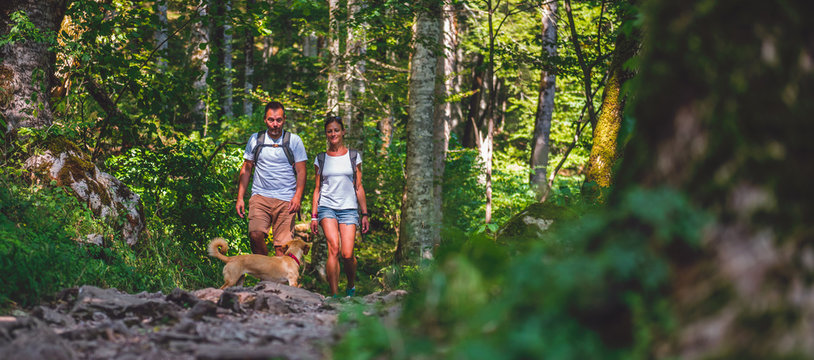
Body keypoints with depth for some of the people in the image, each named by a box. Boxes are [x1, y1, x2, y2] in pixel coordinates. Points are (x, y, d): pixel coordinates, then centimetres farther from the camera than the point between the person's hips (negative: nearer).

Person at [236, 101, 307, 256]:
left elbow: (301, 171, 5)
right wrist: (240, 198, 10)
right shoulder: (255, 139, 11)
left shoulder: (294, 141, 6)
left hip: (286, 200, -1)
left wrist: (297, 197, -10)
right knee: (255, 234, -22)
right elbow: (246, 169, 17)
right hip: (260, 197, 1)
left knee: (282, 246, -9)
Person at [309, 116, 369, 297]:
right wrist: (314, 216, 7)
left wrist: (365, 214, 6)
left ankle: (351, 287, 18)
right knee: (334, 248, -20)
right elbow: (317, 189, 13)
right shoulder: (321, 159, 11)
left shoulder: (353, 157, 10)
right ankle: (334, 295, -20)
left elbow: (359, 187, 10)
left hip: (349, 208, 0)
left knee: (347, 254, -11)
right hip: (327, 207, 0)